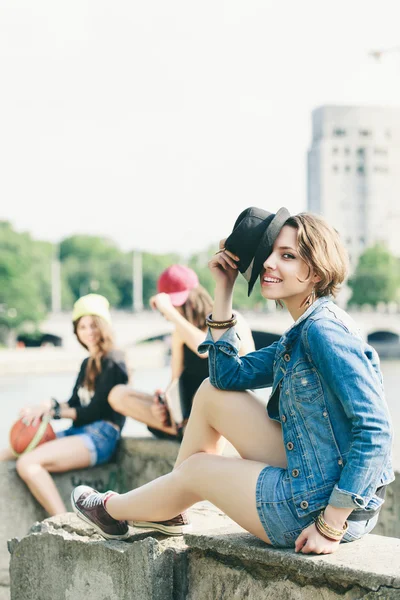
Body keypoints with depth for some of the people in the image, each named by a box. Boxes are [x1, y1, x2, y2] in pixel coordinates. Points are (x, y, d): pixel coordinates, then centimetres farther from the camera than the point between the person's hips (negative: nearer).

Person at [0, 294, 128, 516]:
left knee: (28, 463, -30)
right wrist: (47, 406, -1)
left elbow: (95, 412, -11)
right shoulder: (88, 363, 20)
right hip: (79, 432, 10)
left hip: (101, 437, -10)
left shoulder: (112, 363, -7)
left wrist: (53, 411, -9)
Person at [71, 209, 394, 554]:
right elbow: (227, 376, 10)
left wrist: (332, 526, -24)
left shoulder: (324, 330, -20)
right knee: (212, 393, 11)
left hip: (322, 508, -8)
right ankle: (168, 510, 31)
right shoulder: (300, 335, 10)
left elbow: (375, 429, -26)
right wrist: (224, 289, 6)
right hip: (310, 483, 8)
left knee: (197, 467, 12)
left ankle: (112, 510, 43)